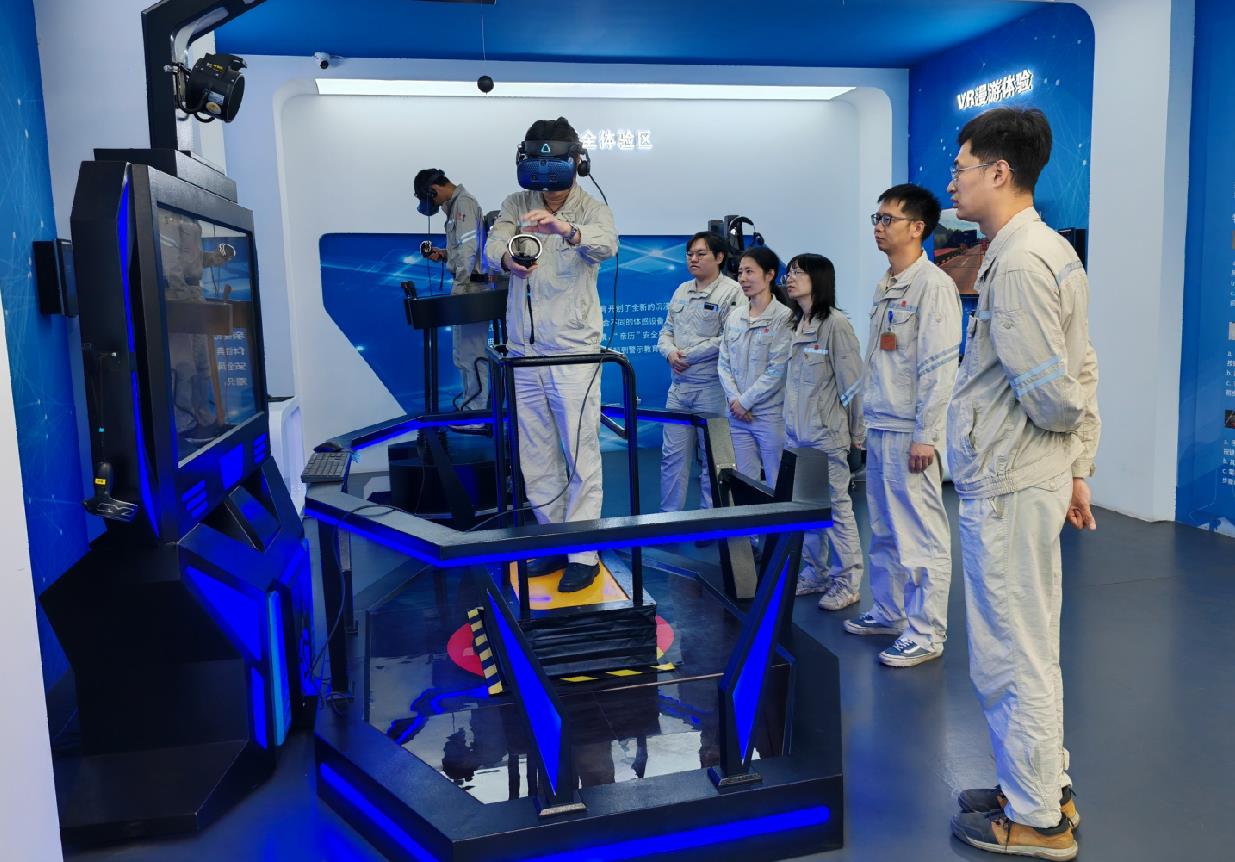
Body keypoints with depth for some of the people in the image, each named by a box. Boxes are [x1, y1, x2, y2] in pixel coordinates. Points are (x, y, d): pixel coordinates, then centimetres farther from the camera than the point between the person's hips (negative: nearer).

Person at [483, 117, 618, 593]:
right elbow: (491, 246, -11)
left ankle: (584, 555, 7)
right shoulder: (515, 206, 7)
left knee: (581, 456, -2)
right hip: (524, 353, 4)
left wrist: (565, 229, -47)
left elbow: (606, 245, -26)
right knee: (536, 459, 12)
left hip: (574, 352, -4)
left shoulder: (593, 210, -3)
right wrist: (508, 258, -36)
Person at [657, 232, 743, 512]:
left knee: (712, 457, 5)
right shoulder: (681, 290, 14)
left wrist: (688, 355, -14)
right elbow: (666, 331, 17)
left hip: (711, 387, -6)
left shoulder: (732, 291, -8)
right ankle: (668, 515, 20)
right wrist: (670, 351, -5)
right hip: (679, 386, 7)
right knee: (672, 454, 9)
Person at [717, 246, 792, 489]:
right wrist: (734, 399, -5)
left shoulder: (783, 317, -8)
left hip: (771, 414, -5)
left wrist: (745, 401, -10)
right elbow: (723, 363, 9)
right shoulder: (735, 316, 9)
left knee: (777, 487, 2)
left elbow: (777, 370, -12)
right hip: (738, 415, 5)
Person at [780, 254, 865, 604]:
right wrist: (791, 424, 16)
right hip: (798, 433, 8)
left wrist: (855, 433, -9)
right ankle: (814, 573, 26)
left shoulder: (835, 324, -12)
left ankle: (847, 581, 10)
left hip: (827, 434, -8)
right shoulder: (796, 326, 13)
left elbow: (852, 381, -12)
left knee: (837, 508, 0)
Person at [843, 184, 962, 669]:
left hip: (909, 432, -9)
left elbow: (941, 367, -16)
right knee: (884, 531, 17)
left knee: (921, 534, -2)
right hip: (879, 428, 9)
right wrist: (868, 419, 18)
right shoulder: (885, 286, 15)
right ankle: (889, 613, 30)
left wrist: (925, 435, -18)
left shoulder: (933, 286, -12)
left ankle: (926, 633, 6)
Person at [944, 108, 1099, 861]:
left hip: (1007, 488, -10)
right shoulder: (1051, 249, 12)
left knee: (1012, 657, 3)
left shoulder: (1017, 263, -20)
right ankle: (1044, 789, 35)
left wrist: (1064, 424, 0)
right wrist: (1079, 465, 16)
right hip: (1035, 481, 10)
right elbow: (1081, 377, 14)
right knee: (1031, 650, 20)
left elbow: (1049, 391, -22)